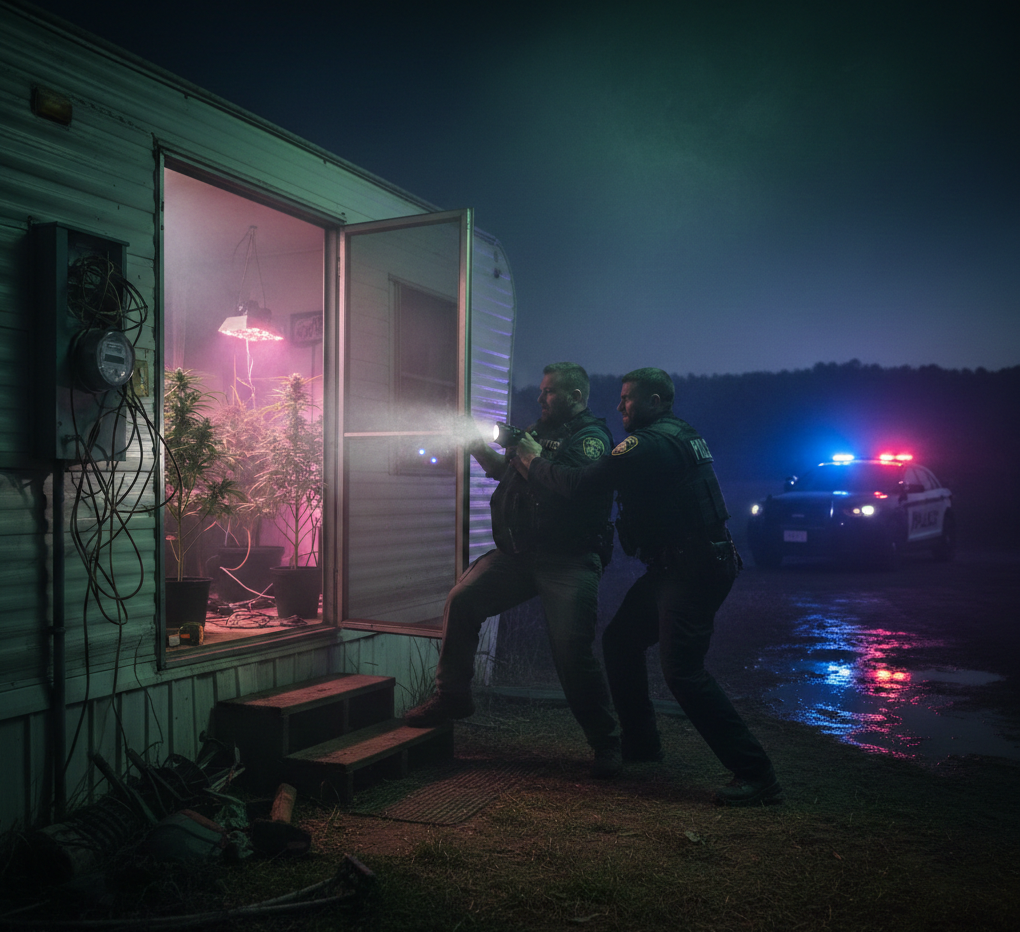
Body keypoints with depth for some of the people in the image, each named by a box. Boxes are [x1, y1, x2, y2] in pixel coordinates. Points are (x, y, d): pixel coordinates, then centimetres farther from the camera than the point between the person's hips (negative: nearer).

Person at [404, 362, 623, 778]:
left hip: (569, 561, -7)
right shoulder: (537, 430, 19)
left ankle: (606, 743, 8)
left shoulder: (592, 437, -5)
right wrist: (481, 448, 8)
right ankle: (452, 697, 12)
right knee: (461, 600, -3)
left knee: (573, 650, -11)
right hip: (517, 552, 7)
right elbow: (504, 471, 25)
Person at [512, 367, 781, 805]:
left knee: (682, 670, -12)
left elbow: (577, 485, -17)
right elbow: (609, 473, 20)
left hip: (693, 569, -11)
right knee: (620, 640, 16)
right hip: (678, 566, 11)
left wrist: (534, 462, 0)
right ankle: (640, 743, 30)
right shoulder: (679, 435, 15)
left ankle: (755, 773, -5)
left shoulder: (649, 445, -18)